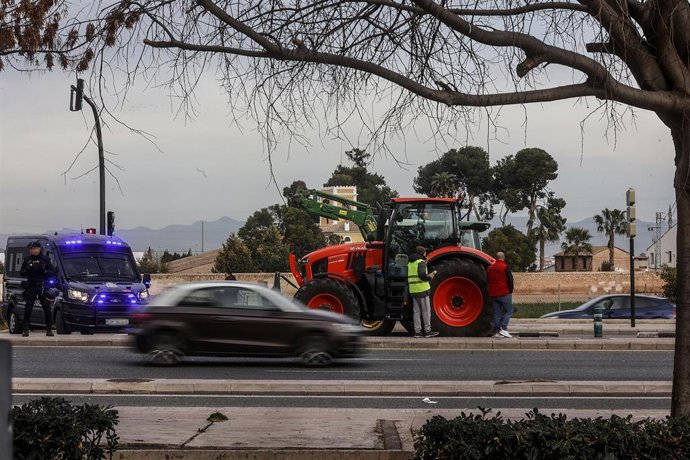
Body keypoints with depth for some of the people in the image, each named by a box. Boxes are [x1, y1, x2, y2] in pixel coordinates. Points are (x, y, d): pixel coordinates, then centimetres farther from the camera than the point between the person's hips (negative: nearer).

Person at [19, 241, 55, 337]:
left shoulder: (45, 259, 7)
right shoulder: (27, 260, 12)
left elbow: (51, 272, 5)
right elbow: (21, 272, 11)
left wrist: (44, 271, -16)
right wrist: (26, 270, -11)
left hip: (43, 286, -1)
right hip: (30, 287, 1)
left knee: (47, 308, -4)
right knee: (28, 308, -4)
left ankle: (49, 329, 2)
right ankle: (26, 329, -1)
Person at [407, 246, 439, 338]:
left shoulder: (410, 263, 16)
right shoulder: (421, 262, -10)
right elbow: (422, 275, -22)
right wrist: (430, 276, -5)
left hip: (413, 290, 8)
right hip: (422, 289, -8)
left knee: (416, 311, 8)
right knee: (426, 311, -1)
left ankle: (417, 331, 7)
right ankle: (427, 331, 2)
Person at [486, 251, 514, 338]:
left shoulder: (489, 268, 10)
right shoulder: (505, 267, -9)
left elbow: (487, 281, 16)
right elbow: (510, 280, -9)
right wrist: (510, 291, 3)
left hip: (493, 294, 5)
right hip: (504, 294, -5)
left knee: (496, 312, 9)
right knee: (508, 311, 2)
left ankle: (497, 331, 6)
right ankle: (503, 329, -11)